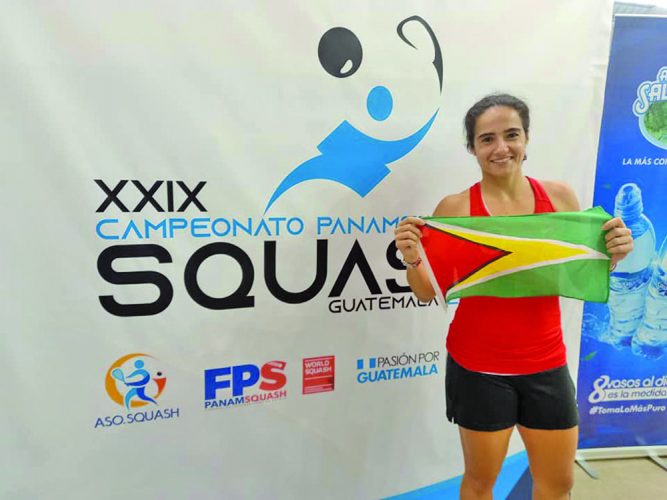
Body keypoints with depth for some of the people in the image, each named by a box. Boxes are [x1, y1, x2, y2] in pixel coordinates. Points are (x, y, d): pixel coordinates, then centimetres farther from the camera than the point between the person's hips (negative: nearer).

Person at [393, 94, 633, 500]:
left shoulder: (560, 196, -2)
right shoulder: (455, 208, -10)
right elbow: (428, 292, -5)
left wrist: (612, 255, -12)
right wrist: (411, 258, -24)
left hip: (546, 363, 3)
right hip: (478, 366, -3)